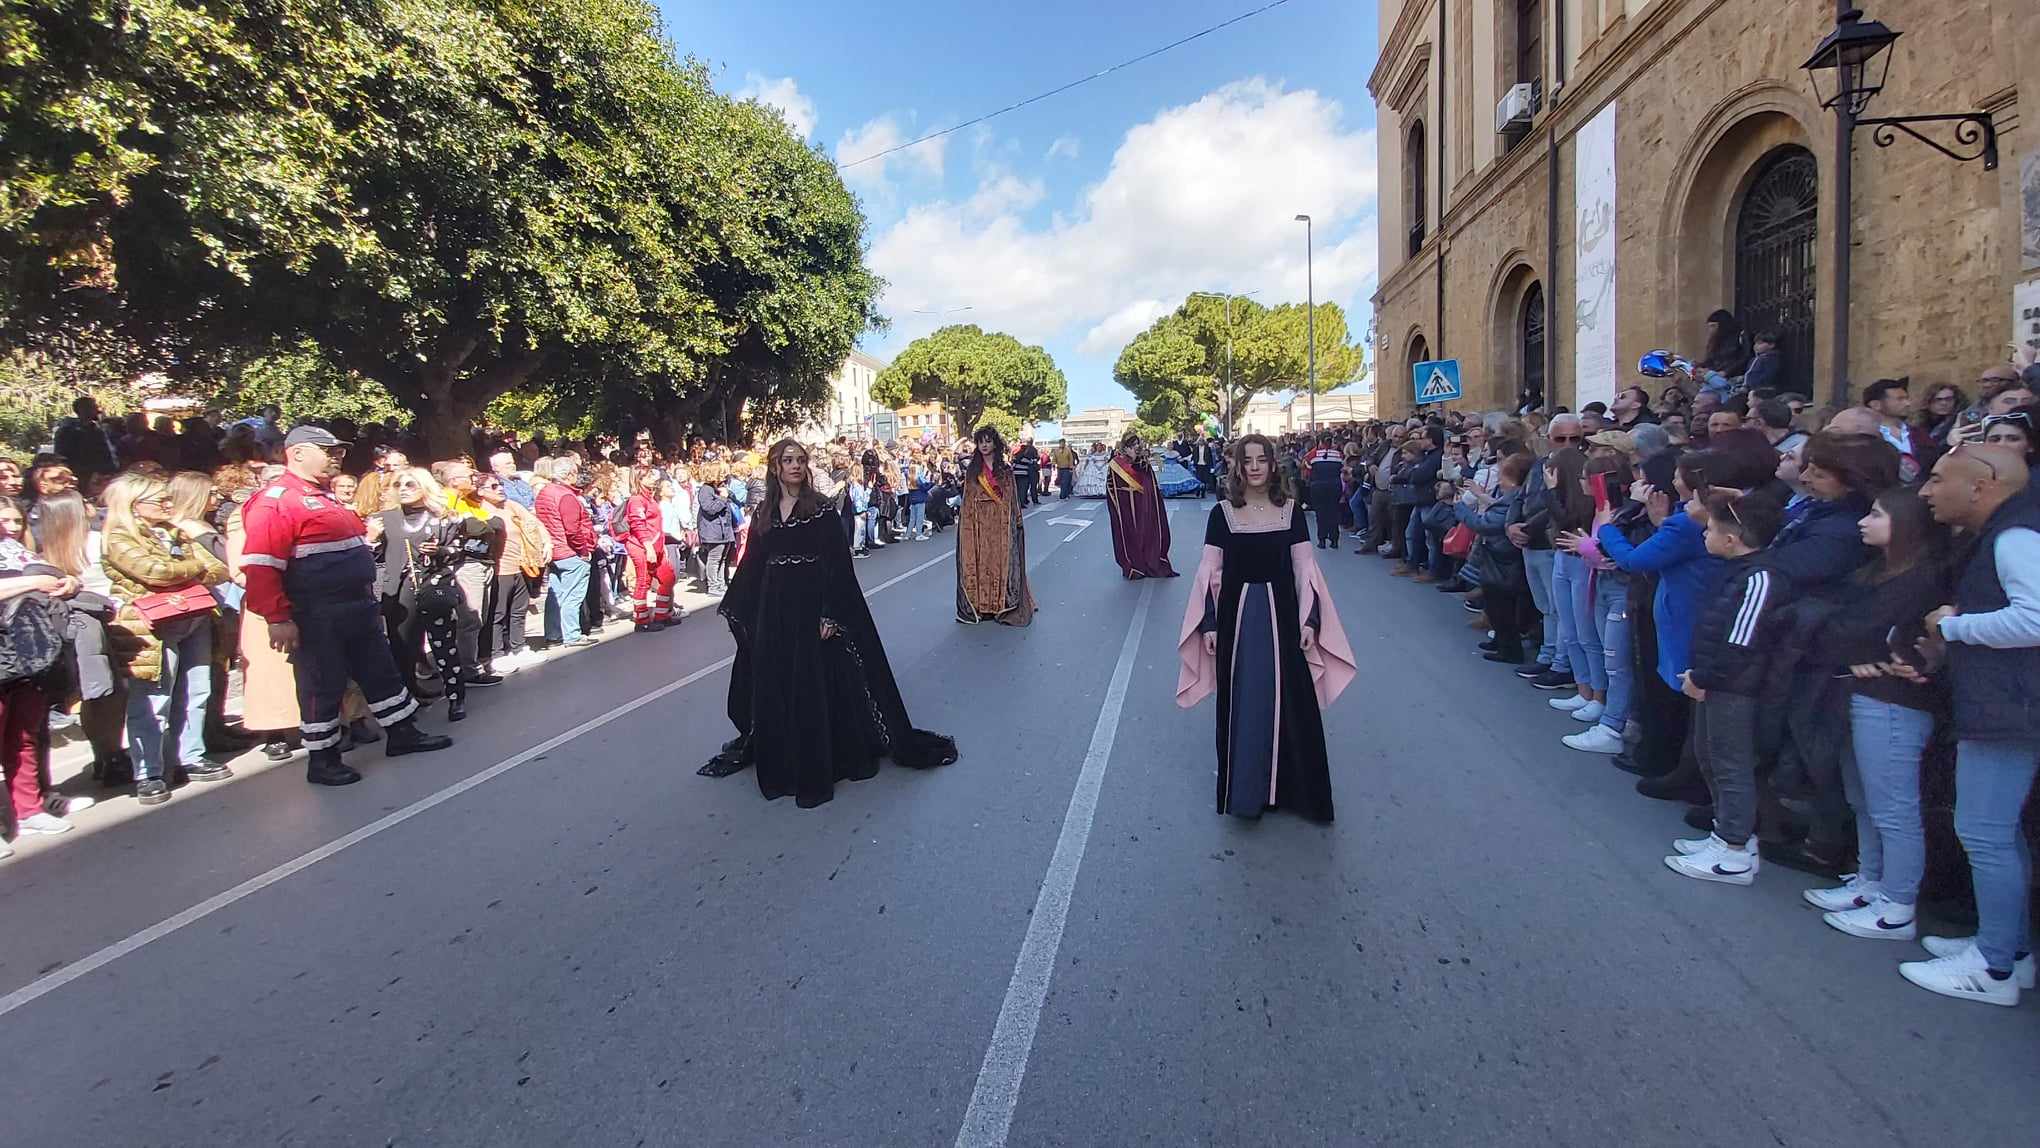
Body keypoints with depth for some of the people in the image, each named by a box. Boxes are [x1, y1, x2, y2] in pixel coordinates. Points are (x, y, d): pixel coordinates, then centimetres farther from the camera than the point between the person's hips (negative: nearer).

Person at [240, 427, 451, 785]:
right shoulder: (275, 501, -13)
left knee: (381, 672, 16)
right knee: (323, 686, 3)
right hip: (316, 618, -9)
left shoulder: (324, 497, 17)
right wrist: (278, 619, -23)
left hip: (358, 609, 9)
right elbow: (259, 567, -21)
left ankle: (402, 733, 28)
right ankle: (322, 761, 16)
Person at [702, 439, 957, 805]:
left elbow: (837, 566, -11)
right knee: (772, 688, 9)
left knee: (814, 687, -1)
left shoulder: (822, 511, -6)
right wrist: (731, 608, 13)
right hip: (771, 611, 5)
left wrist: (830, 614, -17)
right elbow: (751, 565, 12)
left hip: (811, 609, -5)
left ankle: (815, 774, 9)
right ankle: (779, 764, 23)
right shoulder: (763, 514, 8)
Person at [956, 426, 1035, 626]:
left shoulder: (1005, 469, 4)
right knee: (980, 561, 2)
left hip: (1001, 522, -1)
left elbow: (1012, 498, 3)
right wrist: (963, 519, -3)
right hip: (978, 523, 1)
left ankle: (1002, 604, 6)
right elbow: (967, 499, 6)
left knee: (1002, 561, -1)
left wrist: (1017, 521, -3)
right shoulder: (972, 469, 7)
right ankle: (981, 605, 8)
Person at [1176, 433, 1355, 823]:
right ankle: (1244, 787, 20)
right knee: (1241, 703, 7)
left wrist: (1309, 621, -4)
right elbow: (1209, 572, 0)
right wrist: (1209, 624, -5)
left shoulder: (1291, 510, 1)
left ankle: (1286, 785, 24)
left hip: (1281, 615, 1)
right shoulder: (1222, 513, -2)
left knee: (1287, 700, 7)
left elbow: (1305, 568, 2)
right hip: (1237, 615, -1)